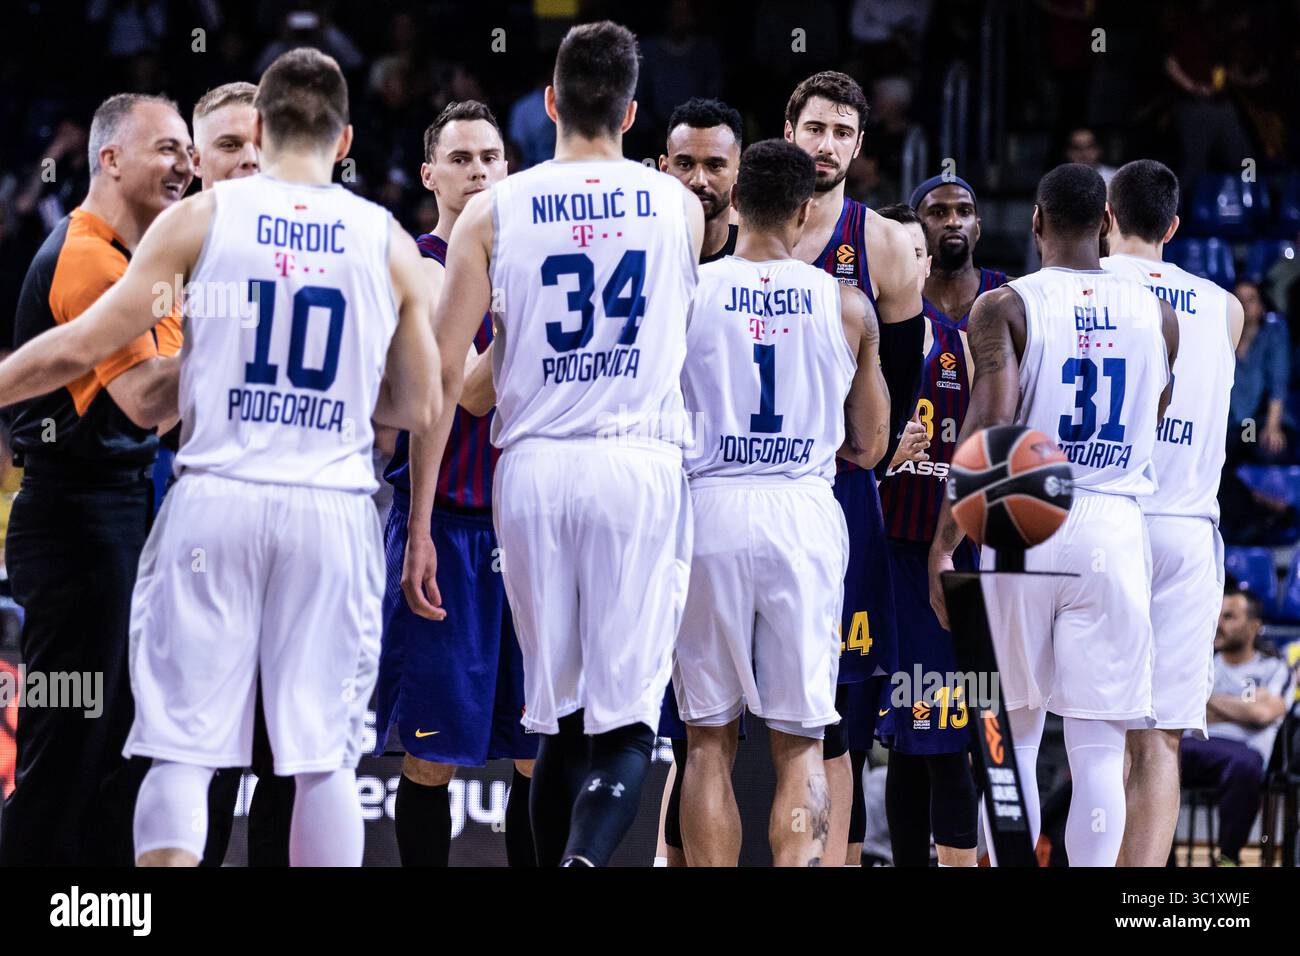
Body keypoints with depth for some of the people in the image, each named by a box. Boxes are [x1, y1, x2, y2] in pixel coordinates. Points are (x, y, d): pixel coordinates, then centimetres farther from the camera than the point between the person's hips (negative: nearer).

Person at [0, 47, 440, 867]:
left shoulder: (200, 218, 1)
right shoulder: (388, 241, 6)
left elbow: (82, 348, -2)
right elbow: (419, 409, 10)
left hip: (217, 498, -1)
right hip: (333, 511, 1)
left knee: (183, 745, 2)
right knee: (326, 757, 5)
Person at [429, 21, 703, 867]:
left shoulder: (492, 212, 3)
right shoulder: (680, 206, 6)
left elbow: (445, 373, -2)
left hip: (534, 470, 1)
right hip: (641, 466, -1)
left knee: (558, 717, 14)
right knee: (626, 721, -6)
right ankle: (586, 859, -31)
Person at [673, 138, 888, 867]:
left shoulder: (687, 293, -1)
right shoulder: (847, 306, 2)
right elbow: (870, 448, 9)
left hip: (709, 507, 0)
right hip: (805, 514, 0)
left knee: (710, 741, 7)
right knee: (801, 744, 4)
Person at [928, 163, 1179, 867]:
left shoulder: (1004, 307, -3)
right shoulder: (1156, 313, 8)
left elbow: (990, 425, -14)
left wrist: (944, 542, -12)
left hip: (1024, 525, -2)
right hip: (1116, 531, 2)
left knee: (1014, 733, 10)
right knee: (1098, 747, 1)